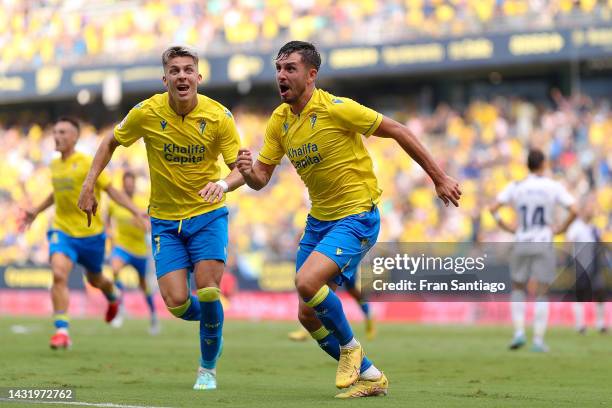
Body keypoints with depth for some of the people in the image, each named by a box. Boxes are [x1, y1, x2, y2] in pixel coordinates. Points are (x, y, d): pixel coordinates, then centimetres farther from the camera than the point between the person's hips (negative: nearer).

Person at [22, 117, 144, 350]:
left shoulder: (87, 164, -13)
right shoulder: (54, 165, 5)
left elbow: (111, 190, -13)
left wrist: (135, 211, -24)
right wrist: (36, 211, 31)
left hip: (90, 233, -3)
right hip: (62, 231, 3)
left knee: (94, 279, 17)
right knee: (59, 275, -21)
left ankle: (113, 295, 54)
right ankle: (62, 330, -19)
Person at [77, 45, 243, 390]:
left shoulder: (219, 116, -13)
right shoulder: (147, 113, -11)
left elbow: (241, 167, -12)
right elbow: (110, 144, 7)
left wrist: (224, 184, -34)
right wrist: (89, 186, -1)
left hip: (208, 214, -1)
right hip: (165, 219, 1)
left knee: (208, 294, -17)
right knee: (176, 303, -12)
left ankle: (209, 368, 8)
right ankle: (209, 317, 27)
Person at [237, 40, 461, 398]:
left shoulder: (336, 109, -18)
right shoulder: (279, 120, 2)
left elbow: (398, 131, -10)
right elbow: (261, 177, 5)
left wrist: (439, 178, -7)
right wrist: (249, 172, -20)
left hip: (357, 217, -8)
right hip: (319, 219, 8)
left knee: (307, 282, -28)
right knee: (308, 314, 4)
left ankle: (350, 347, -1)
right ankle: (370, 376, 21)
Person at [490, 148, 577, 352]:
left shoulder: (515, 187, 1)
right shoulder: (554, 187, -2)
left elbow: (493, 209, -5)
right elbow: (573, 211, -10)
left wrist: (508, 228, 7)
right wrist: (560, 228, 3)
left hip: (521, 243, 1)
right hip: (544, 243, -1)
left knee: (518, 288, 16)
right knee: (542, 293, 4)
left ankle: (519, 332, 1)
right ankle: (538, 340, -1)